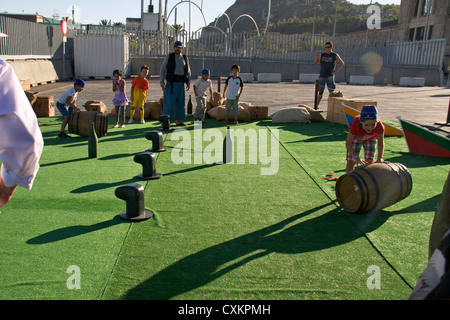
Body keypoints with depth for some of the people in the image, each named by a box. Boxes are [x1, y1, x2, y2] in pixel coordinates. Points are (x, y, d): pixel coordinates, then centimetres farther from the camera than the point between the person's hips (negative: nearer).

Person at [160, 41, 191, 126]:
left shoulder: (185, 58, 9)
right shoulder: (169, 56, -1)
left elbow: (188, 71, 16)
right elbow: (162, 69, -1)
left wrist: (188, 82, 5)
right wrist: (162, 81, -11)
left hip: (180, 83, 4)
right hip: (171, 83, -4)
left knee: (180, 102, 7)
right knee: (169, 102, -9)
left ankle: (178, 121, 17)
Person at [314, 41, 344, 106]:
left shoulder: (335, 55, 3)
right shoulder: (322, 55, 8)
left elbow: (342, 63, 11)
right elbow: (315, 62, 1)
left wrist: (336, 70, -2)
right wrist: (317, 55, -15)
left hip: (330, 76, -2)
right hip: (322, 76, 2)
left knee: (331, 91, -9)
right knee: (320, 92, 6)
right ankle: (316, 105, 14)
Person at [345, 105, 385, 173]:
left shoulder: (379, 126, -40)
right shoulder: (355, 125, -45)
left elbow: (380, 142, -20)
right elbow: (348, 144, -32)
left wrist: (380, 158, -32)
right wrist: (355, 157, -46)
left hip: (371, 138, 1)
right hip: (356, 137, -1)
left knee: (369, 162, -1)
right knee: (350, 162, -6)